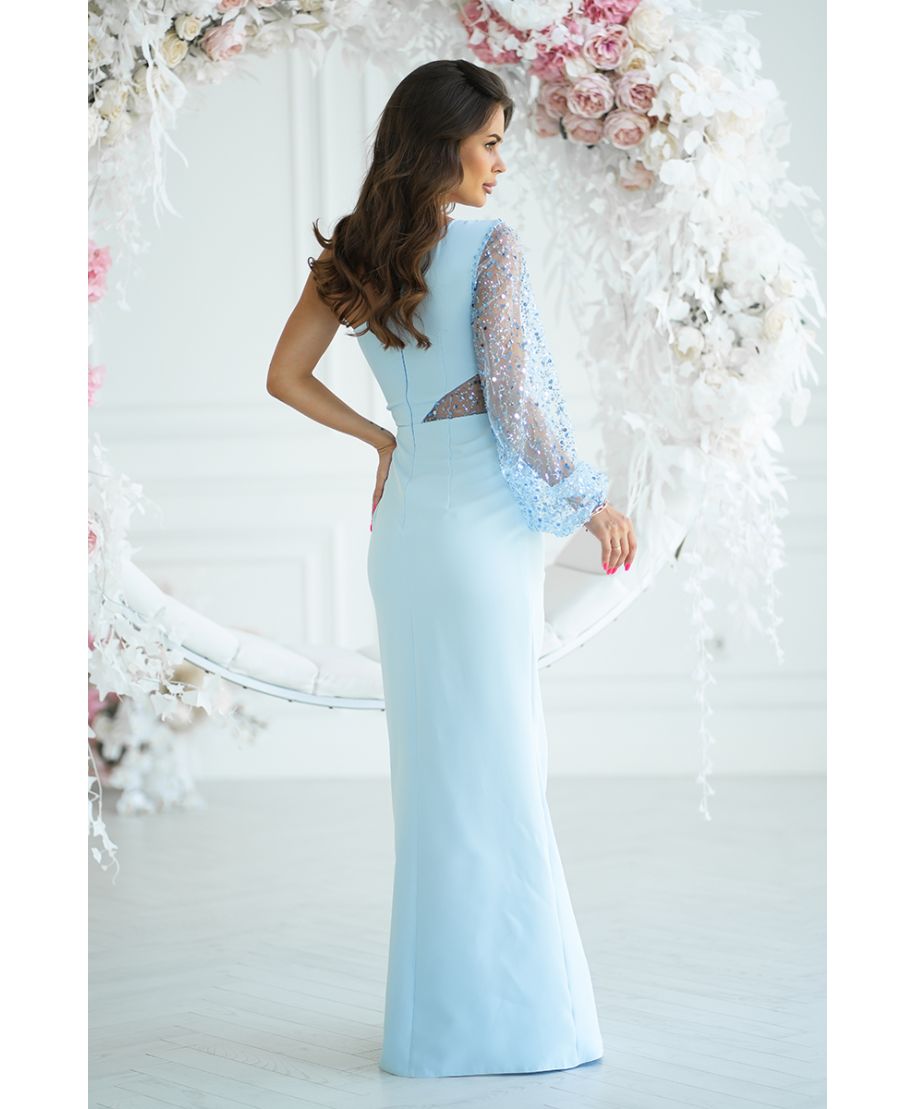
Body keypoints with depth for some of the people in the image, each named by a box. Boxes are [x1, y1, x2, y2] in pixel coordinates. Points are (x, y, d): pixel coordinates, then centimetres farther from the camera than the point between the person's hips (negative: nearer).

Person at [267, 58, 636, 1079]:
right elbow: (515, 393, -13)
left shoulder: (349, 254, 8)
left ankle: (435, 1011, 20)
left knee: (430, 759, 13)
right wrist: (592, 502, -3)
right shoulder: (490, 245, -10)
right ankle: (511, 1011, 6)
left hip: (404, 517, 6)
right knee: (496, 760, 0)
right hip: (483, 511, -6)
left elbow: (285, 376, 9)